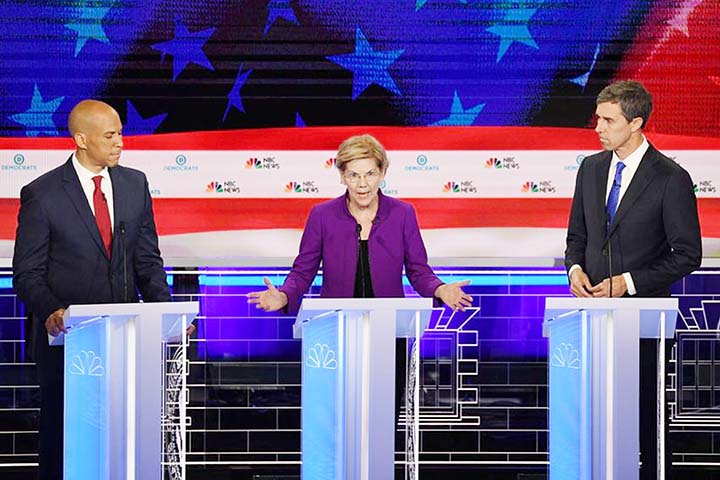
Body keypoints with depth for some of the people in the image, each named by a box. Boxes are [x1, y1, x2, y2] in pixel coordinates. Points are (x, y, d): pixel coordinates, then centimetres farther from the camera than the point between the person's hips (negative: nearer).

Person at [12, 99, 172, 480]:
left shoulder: (135, 184, 8)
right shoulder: (41, 194, -5)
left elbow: (147, 260, 12)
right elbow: (27, 273, -4)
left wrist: (164, 309, -3)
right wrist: (50, 311, -22)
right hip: (67, 337, -3)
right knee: (61, 437, 4)